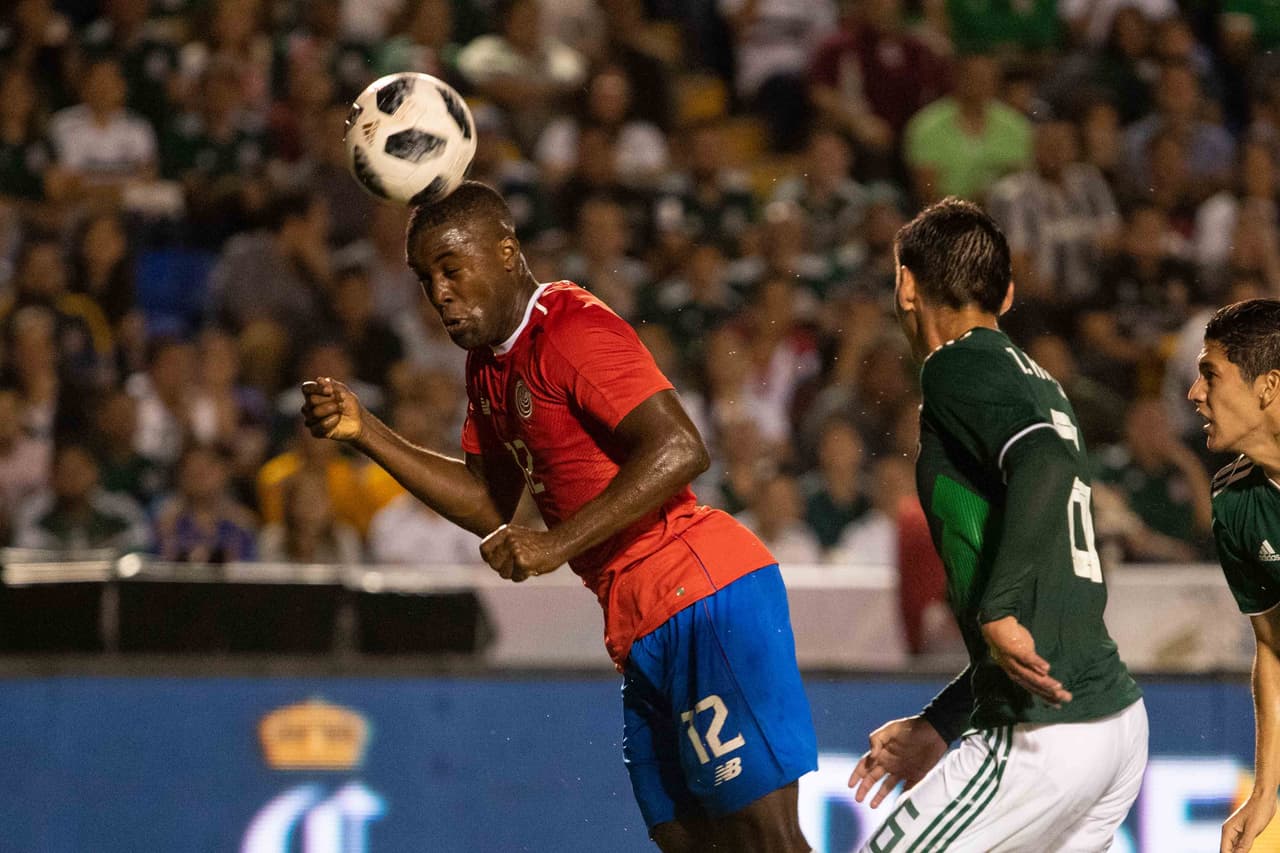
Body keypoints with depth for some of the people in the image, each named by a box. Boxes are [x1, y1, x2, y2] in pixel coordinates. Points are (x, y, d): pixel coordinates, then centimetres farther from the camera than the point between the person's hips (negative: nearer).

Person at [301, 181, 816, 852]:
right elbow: (490, 505, 23)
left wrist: (557, 544, -25)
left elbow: (679, 450, -24)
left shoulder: (573, 330, -13)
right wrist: (364, 433, 14)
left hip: (706, 600, -10)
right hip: (643, 631, 10)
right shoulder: (489, 363, 17)